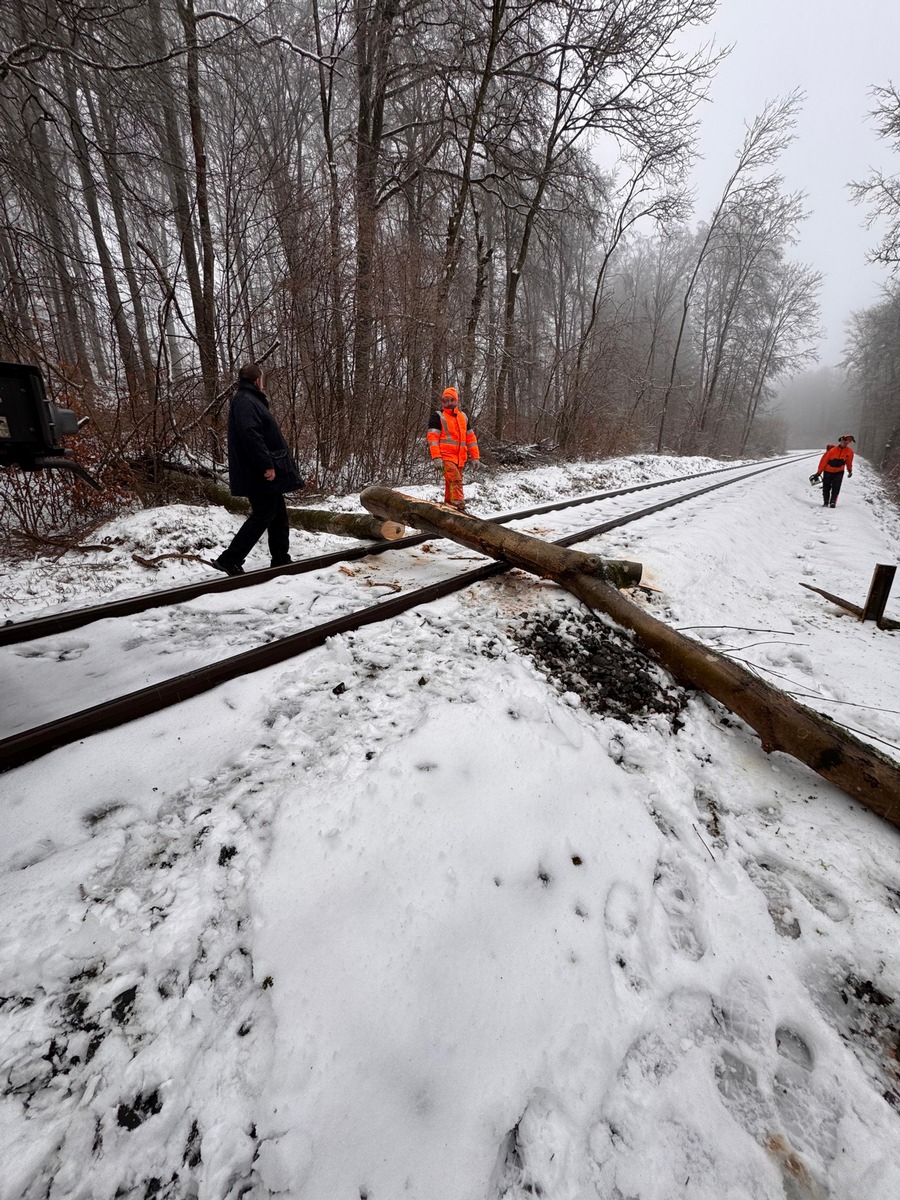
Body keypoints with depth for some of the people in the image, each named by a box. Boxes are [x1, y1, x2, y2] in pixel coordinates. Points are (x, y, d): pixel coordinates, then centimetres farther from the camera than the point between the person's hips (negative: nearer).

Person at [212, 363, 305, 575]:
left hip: (265, 472, 11)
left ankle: (281, 560, 17)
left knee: (279, 515, 12)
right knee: (263, 515, -8)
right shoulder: (245, 402, -12)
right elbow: (250, 435, -26)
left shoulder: (251, 401, 22)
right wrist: (266, 465, -29)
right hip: (260, 473, -11)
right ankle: (229, 559, -4)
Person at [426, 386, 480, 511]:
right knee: (456, 481, -24)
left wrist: (475, 457, 13)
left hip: (459, 458, 6)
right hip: (445, 457, -6)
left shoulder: (463, 417, 19)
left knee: (451, 485, 10)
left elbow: (471, 438, 20)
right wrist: (436, 458, -20)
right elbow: (432, 438, -8)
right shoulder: (437, 417, 1)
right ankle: (459, 507, -30)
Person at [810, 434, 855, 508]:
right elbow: (824, 461, -11)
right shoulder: (832, 450, -17)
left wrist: (850, 470, 26)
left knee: (836, 488, -12)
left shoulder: (849, 452, -5)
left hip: (839, 472, 2)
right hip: (828, 472, -2)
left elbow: (849, 461, 14)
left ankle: (833, 502, -11)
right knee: (826, 488, 3)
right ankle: (826, 502, 17)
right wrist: (818, 472, -11)